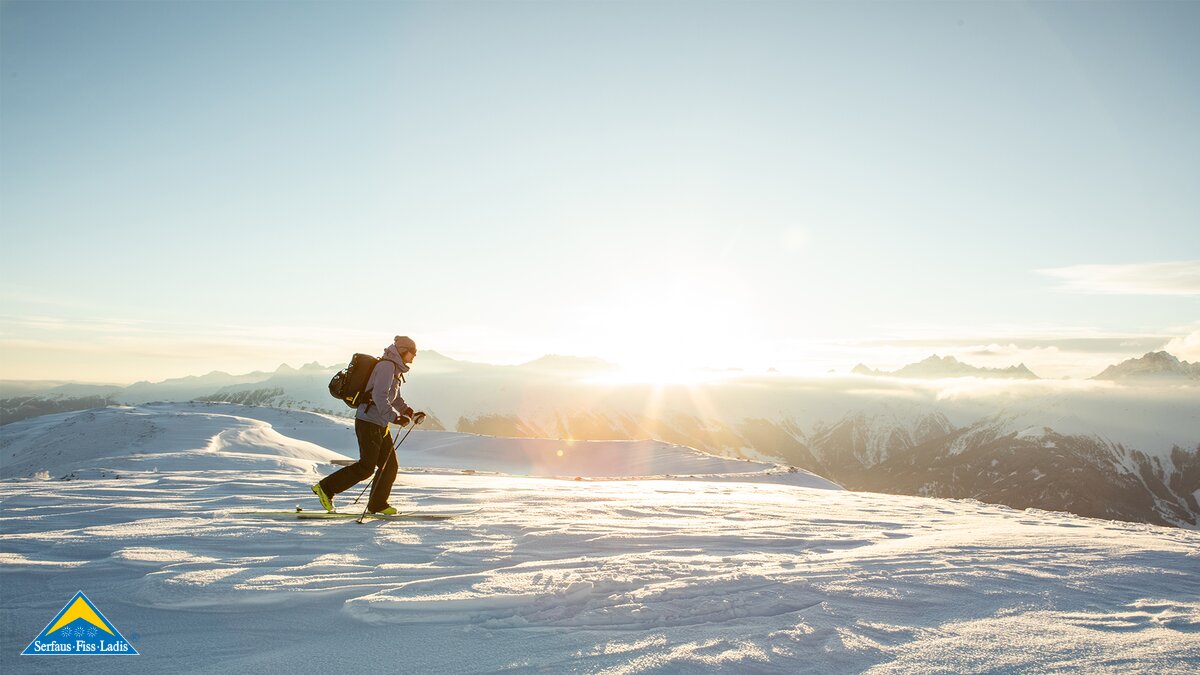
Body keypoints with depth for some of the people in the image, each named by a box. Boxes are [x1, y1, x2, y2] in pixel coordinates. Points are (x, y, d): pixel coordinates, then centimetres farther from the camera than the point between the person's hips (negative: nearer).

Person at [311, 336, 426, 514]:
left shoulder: (395, 368, 17)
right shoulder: (387, 366, -14)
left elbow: (395, 398, 24)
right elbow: (379, 396, -25)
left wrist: (411, 414, 11)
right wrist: (394, 417, -29)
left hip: (380, 424, 10)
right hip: (369, 422, -10)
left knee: (390, 465, 8)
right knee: (366, 467, -6)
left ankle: (377, 505, 17)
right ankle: (326, 488, 4)